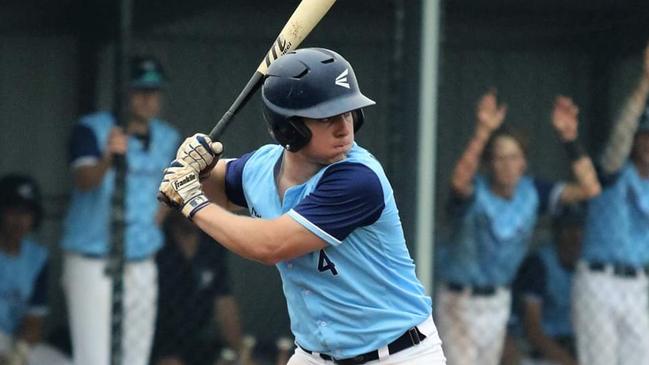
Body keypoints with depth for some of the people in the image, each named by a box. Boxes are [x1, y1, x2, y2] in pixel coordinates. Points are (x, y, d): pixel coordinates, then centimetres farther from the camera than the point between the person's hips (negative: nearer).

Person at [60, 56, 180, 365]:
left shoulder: (169, 139, 6)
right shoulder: (91, 129, -12)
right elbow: (83, 180, -30)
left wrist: (157, 219, 10)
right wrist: (108, 159, -50)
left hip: (141, 266, 6)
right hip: (92, 262, -6)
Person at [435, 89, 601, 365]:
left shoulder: (532, 192, -8)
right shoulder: (474, 192, -22)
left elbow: (589, 188, -18)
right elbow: (460, 181, -49)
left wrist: (569, 138, -31)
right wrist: (482, 133, -61)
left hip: (498, 300, 6)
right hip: (460, 300, -6)